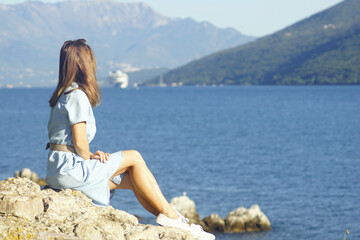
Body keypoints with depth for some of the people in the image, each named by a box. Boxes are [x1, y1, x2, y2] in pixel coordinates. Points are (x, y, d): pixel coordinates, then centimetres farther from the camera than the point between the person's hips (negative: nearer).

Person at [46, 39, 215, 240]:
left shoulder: (64, 94, 16)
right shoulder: (77, 96, -15)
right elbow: (79, 142, -18)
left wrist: (90, 155, 6)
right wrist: (89, 158, 0)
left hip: (60, 169, 9)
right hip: (69, 169, -9)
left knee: (132, 180, 7)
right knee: (134, 158, -4)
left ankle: (174, 221, 8)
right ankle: (169, 214, 2)